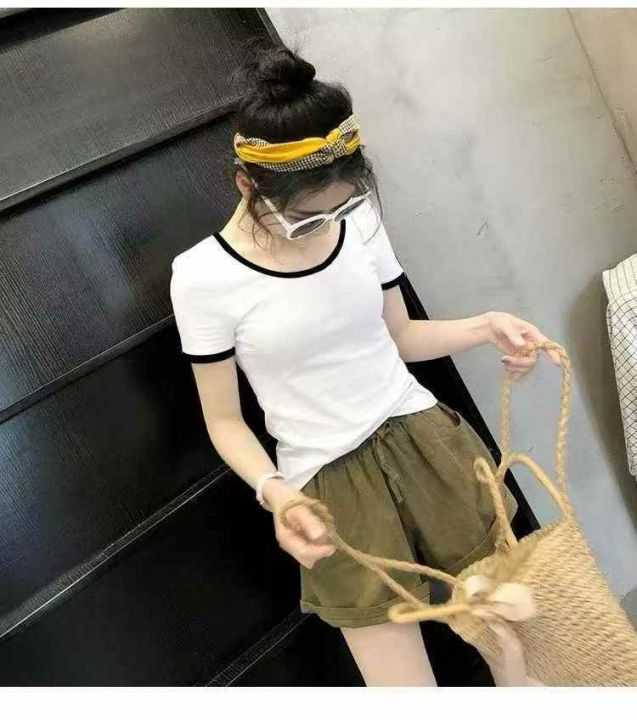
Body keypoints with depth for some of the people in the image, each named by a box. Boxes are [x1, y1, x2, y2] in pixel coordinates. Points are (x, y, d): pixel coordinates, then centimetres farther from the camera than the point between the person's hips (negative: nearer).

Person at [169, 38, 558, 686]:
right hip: (331, 486, -3)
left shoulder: (356, 218, -3)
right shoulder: (203, 276, -12)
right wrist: (274, 491, -22)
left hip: (423, 438, 4)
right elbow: (224, 418, -4)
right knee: (404, 681, 2)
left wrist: (486, 326, -7)